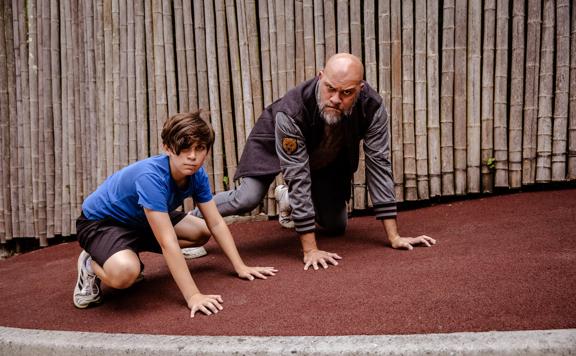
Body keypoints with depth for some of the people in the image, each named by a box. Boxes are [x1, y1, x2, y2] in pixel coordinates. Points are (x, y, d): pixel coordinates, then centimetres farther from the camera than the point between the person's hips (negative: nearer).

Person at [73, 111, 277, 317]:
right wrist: (193, 296, -42)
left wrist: (240, 267, -11)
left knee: (202, 233, 9)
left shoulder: (196, 174, -15)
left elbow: (216, 224, -7)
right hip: (100, 221, -8)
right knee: (124, 273, -37)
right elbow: (168, 242, -40)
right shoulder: (151, 177, -37)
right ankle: (91, 264, 0)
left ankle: (130, 253, 14)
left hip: (140, 222, 8)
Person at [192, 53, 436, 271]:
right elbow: (298, 177, -39)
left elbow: (378, 163, -27)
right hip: (276, 144, -4)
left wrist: (394, 237, -26)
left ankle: (287, 200, 35)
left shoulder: (372, 107, -34)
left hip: (329, 157, 4)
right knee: (248, 200, -25)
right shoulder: (291, 111, -42)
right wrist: (310, 250, -37)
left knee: (336, 227, 6)